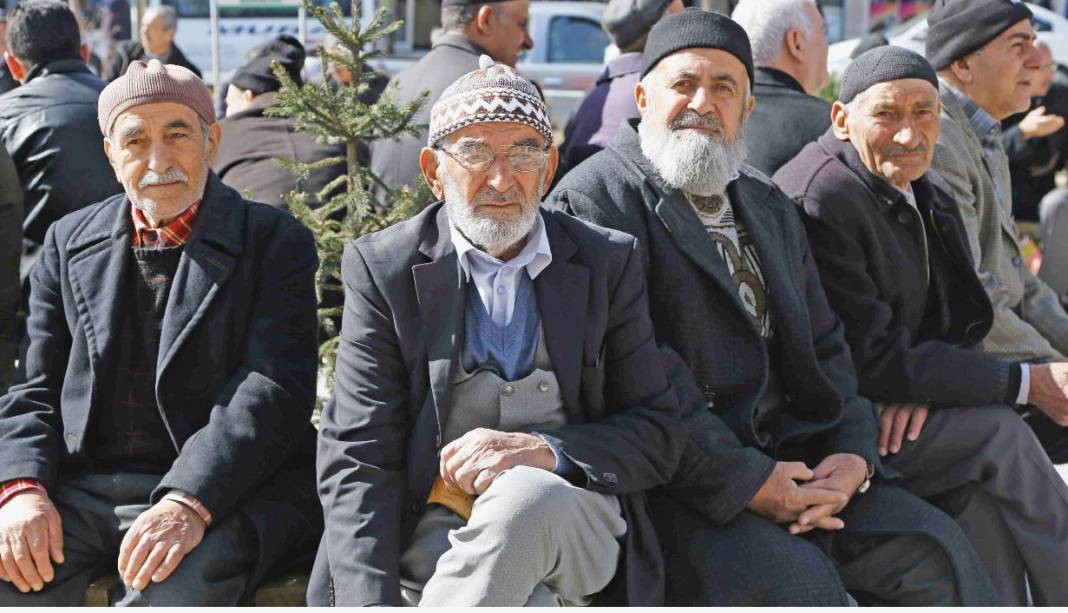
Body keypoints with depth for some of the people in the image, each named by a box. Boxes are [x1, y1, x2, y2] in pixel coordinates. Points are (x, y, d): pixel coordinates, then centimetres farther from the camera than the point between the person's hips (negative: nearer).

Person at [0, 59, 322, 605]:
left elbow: (274, 390, -9)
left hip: (222, 493, -3)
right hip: (80, 492, 4)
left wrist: (188, 504, -24)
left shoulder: (275, 241, 3)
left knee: (174, 587, -35)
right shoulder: (69, 243, 17)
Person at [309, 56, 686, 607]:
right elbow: (356, 458, -3)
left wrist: (546, 451, -14)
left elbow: (658, 436, 7)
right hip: (432, 535, -2)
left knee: (527, 495, -35)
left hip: (574, 528, 2)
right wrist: (371, 603, -19)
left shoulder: (608, 263, 9)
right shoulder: (382, 268, 4)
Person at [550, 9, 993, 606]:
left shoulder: (772, 209, 20)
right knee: (795, 578, -29)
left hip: (786, 460, 7)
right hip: (671, 484, -7)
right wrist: (746, 482, -18)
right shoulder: (596, 197, -7)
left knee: (936, 545, -6)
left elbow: (824, 347, 19)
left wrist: (853, 454, -1)